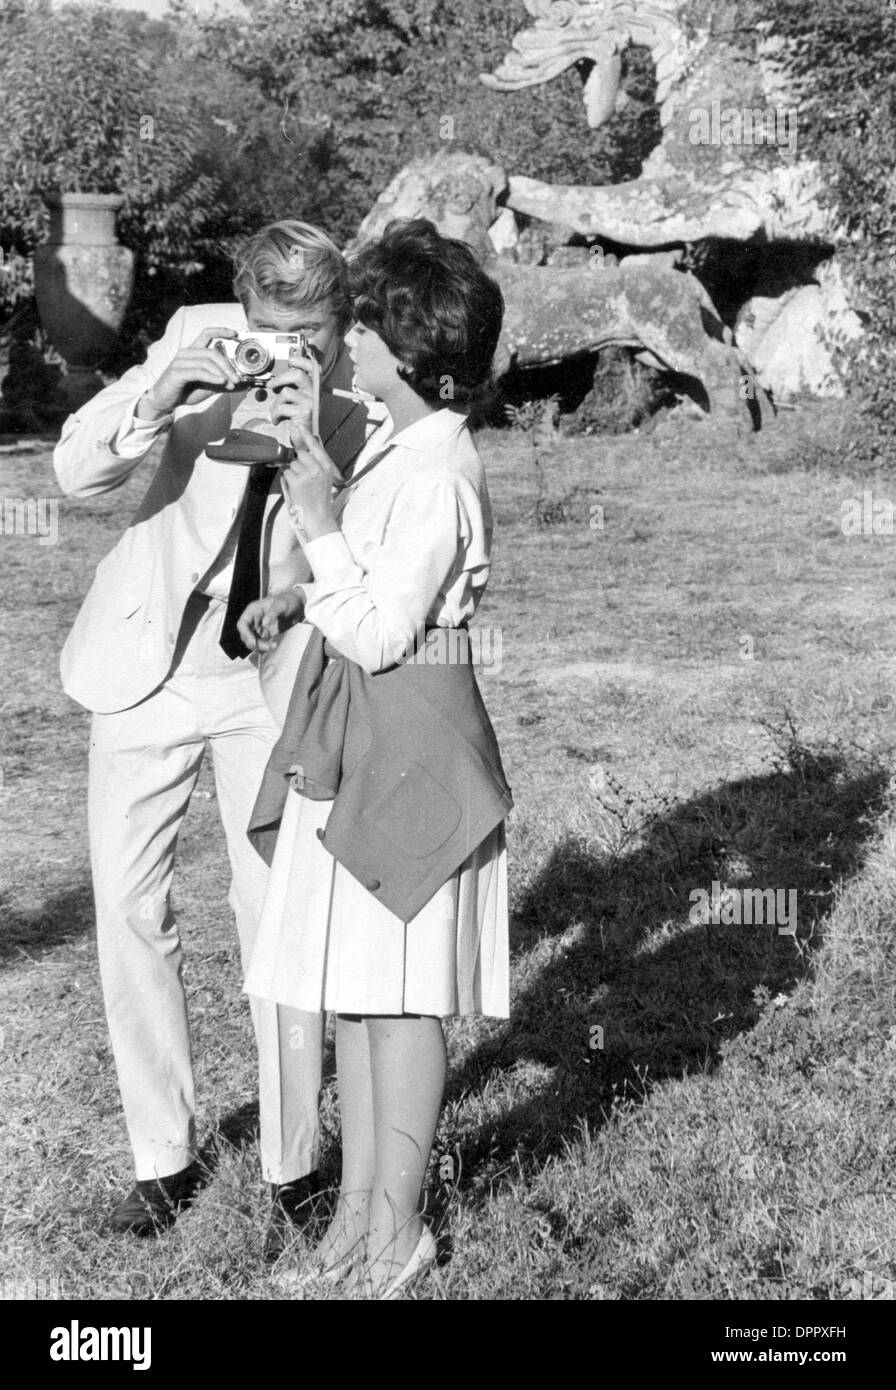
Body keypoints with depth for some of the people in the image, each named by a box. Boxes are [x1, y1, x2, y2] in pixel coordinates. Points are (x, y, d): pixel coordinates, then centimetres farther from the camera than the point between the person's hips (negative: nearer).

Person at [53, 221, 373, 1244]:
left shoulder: (358, 411, -16)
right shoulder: (200, 344, -14)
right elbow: (75, 473, -17)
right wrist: (154, 404, -36)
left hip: (272, 679, -1)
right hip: (150, 666, 2)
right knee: (129, 911, 5)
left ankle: (291, 1168, 13)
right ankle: (162, 1155, 21)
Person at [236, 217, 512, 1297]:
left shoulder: (438, 472, -19)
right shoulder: (396, 447, 11)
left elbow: (381, 634, -20)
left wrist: (320, 525, -18)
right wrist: (297, 597, 8)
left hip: (405, 749, -10)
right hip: (350, 743, 10)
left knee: (397, 991, 1)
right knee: (353, 981, 15)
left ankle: (396, 1229, 15)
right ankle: (360, 1201, 27)